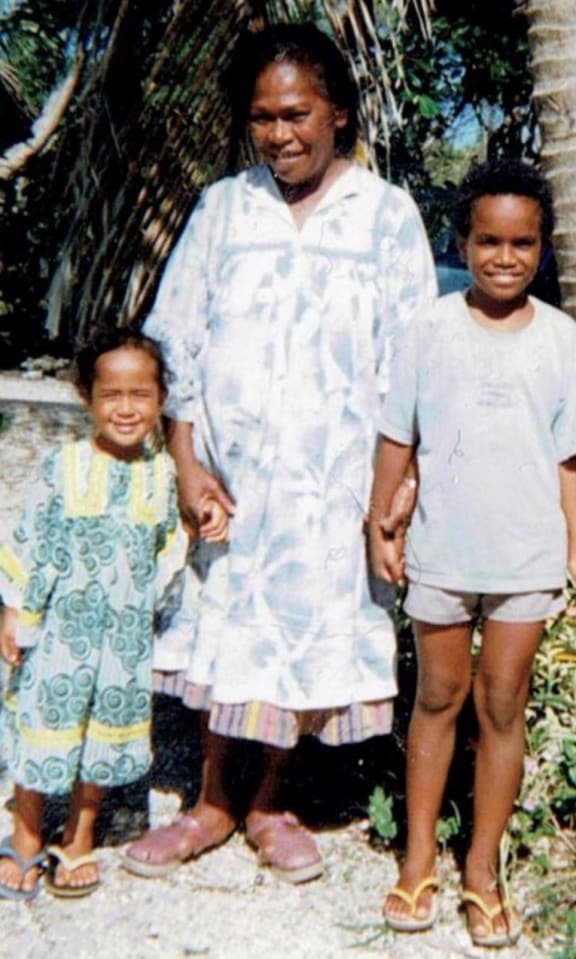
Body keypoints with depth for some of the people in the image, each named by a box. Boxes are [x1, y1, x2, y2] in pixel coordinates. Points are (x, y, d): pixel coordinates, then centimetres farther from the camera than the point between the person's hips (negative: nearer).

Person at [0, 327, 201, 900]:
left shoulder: (161, 474, 1)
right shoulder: (63, 467, -8)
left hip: (127, 635, 3)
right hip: (61, 628, -3)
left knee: (108, 733, 12)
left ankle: (79, 840, 33)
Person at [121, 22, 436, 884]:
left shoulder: (387, 215, 2)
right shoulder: (223, 207, 6)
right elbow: (178, 345, 4)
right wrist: (186, 461, -5)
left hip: (330, 481, -1)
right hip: (227, 472, 2)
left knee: (309, 637, 7)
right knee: (223, 632, 9)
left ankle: (267, 806, 27)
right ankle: (213, 803, 28)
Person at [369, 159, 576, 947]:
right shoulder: (431, 329, -2)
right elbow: (398, 438, 3)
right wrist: (380, 526, 3)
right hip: (441, 548, 0)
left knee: (503, 705, 8)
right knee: (438, 696, 12)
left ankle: (483, 868, 23)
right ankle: (419, 859, 25)